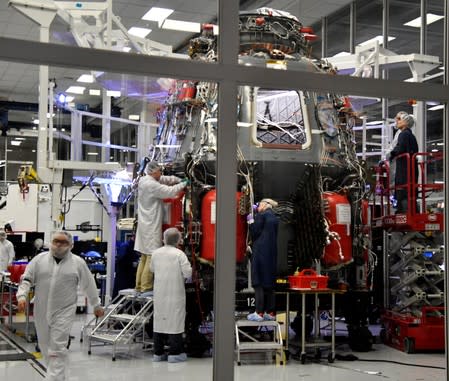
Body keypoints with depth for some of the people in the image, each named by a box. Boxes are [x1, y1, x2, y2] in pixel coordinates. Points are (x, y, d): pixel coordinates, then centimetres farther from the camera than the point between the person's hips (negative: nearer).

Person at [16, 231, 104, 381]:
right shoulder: (39, 259, 4)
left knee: (57, 350, -10)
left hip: (64, 312, -3)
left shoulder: (78, 263, 0)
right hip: (42, 311, 3)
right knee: (45, 347, 13)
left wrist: (97, 305, 13)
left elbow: (89, 285, 7)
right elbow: (27, 279, 5)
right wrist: (22, 296, -12)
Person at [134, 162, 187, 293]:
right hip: (152, 226, -10)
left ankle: (139, 284, 19)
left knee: (144, 256, 15)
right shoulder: (152, 185, -18)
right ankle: (145, 286, -4)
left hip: (144, 225, 10)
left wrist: (178, 180, 6)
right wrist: (183, 184, -5)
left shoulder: (143, 180, 10)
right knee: (152, 255, -6)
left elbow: (163, 179, 18)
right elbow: (170, 191, -21)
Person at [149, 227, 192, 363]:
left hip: (159, 293, 5)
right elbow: (188, 273, -14)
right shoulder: (179, 254, -12)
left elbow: (152, 268, 18)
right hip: (175, 294, -5)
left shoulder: (156, 253, 3)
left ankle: (158, 353, 15)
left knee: (159, 320, 10)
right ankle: (174, 353, 1)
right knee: (174, 321, 0)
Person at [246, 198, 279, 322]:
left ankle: (259, 312, -9)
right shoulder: (274, 217, 14)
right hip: (272, 253, 8)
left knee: (259, 283, -6)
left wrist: (251, 221, 3)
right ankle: (270, 312, 10)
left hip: (261, 253, -8)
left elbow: (254, 233, -11)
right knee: (270, 282, 10)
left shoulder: (261, 215, -8)